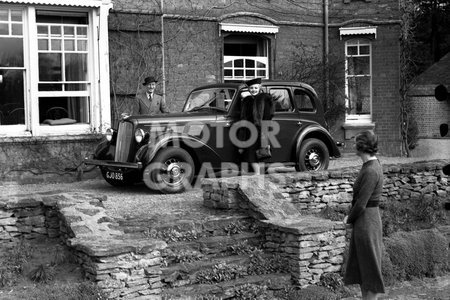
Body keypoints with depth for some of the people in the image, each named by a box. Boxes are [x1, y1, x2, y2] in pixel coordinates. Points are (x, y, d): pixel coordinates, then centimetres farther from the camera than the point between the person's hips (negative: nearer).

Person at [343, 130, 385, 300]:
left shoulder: (370, 171, -21)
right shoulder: (372, 165, 8)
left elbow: (361, 203, -21)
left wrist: (349, 219, -6)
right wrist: (351, 217, 8)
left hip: (366, 222, -9)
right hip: (364, 220, 9)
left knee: (369, 266, 1)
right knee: (359, 267, 17)